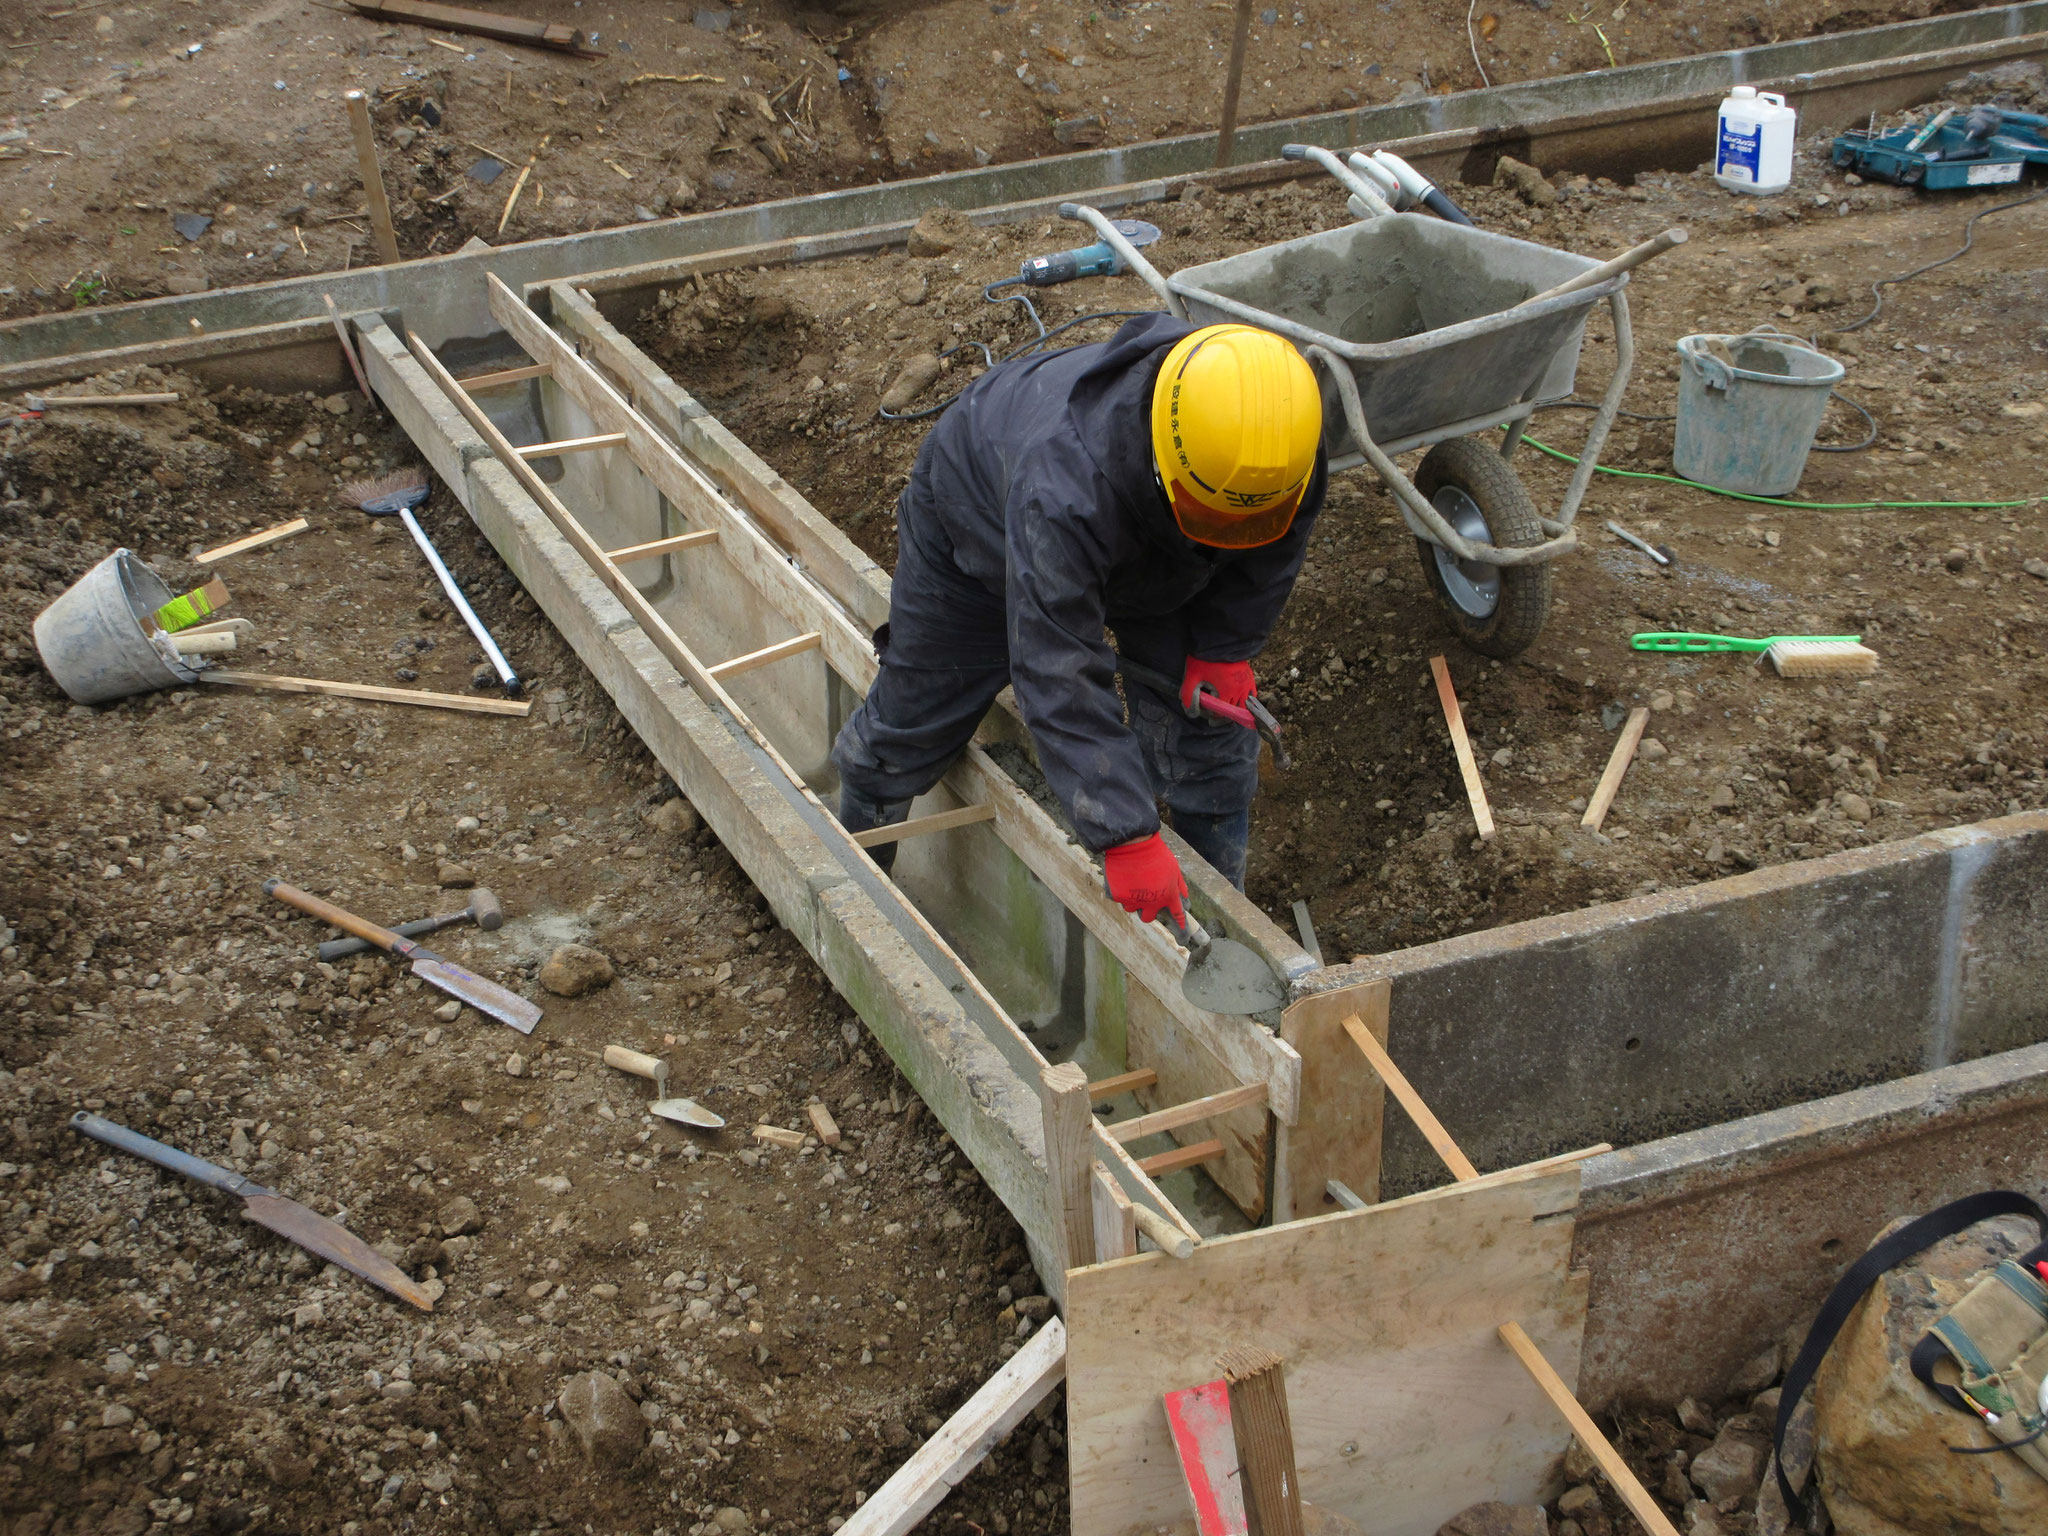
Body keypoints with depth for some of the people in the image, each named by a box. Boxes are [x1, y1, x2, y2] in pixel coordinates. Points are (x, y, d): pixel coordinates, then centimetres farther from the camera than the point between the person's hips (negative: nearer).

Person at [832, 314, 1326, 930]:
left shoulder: (1285, 435, -34)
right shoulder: (1063, 490, -51)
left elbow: (1273, 549, -8)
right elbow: (1061, 681, -48)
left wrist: (1225, 645, -13)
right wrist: (1125, 837, -49)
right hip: (976, 527, -4)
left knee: (1210, 727, -4)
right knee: (911, 727, 9)